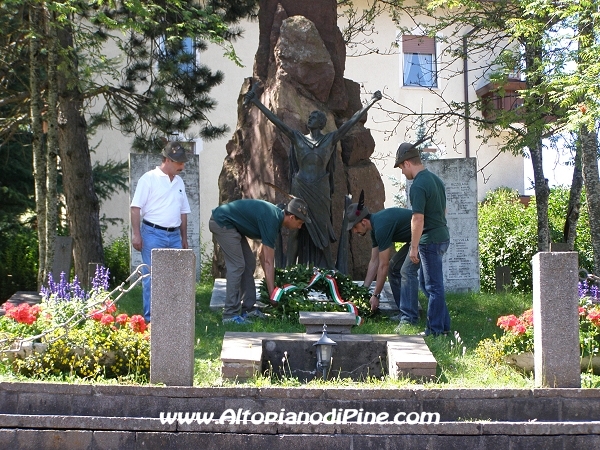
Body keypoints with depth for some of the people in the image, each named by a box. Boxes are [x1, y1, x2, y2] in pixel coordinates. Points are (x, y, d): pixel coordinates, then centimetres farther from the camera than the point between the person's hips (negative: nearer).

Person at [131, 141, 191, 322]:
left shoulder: (179, 182, 15)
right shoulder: (149, 178, -5)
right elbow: (136, 208, -8)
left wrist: (184, 238, 19)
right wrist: (136, 234, -14)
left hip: (174, 236, 6)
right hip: (153, 234, -6)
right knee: (151, 277, -2)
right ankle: (149, 318, 4)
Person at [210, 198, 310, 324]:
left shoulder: (276, 216, 6)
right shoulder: (271, 222, -23)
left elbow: (263, 255, 14)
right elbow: (269, 262, -21)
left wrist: (271, 283, 12)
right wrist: (272, 294, -19)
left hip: (229, 223, 10)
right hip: (221, 222, -10)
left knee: (249, 264, 9)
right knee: (237, 265, -13)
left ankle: (247, 308, 13)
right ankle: (230, 314, -11)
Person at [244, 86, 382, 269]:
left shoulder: (330, 139, 4)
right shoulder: (297, 138, 7)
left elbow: (352, 120, 1)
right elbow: (275, 119, 2)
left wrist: (370, 102, -3)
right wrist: (256, 102, -3)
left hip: (320, 193, -1)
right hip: (300, 191, 1)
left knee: (321, 232, 0)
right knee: (297, 233, 2)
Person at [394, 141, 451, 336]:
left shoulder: (418, 186, -18)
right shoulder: (436, 179, 13)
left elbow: (418, 219, -21)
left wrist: (414, 247, -16)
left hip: (430, 240, -9)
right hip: (442, 236, 9)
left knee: (433, 286, -2)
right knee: (428, 283, 17)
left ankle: (436, 329, 5)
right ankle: (443, 324, 21)